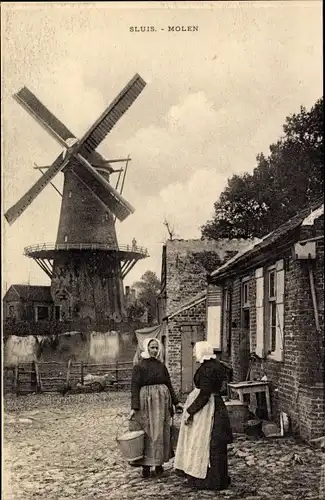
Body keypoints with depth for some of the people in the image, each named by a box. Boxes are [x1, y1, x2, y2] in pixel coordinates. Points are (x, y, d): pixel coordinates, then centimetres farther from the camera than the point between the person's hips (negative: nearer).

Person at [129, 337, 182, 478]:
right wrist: (134, 407, -16)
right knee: (147, 434, -2)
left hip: (162, 402, 4)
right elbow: (134, 387, -8)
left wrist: (176, 402, 12)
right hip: (146, 403, -4)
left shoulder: (162, 366, 11)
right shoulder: (139, 367, -3)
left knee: (161, 433, 7)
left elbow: (169, 385, 16)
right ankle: (146, 465, 5)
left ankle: (159, 463, 16)